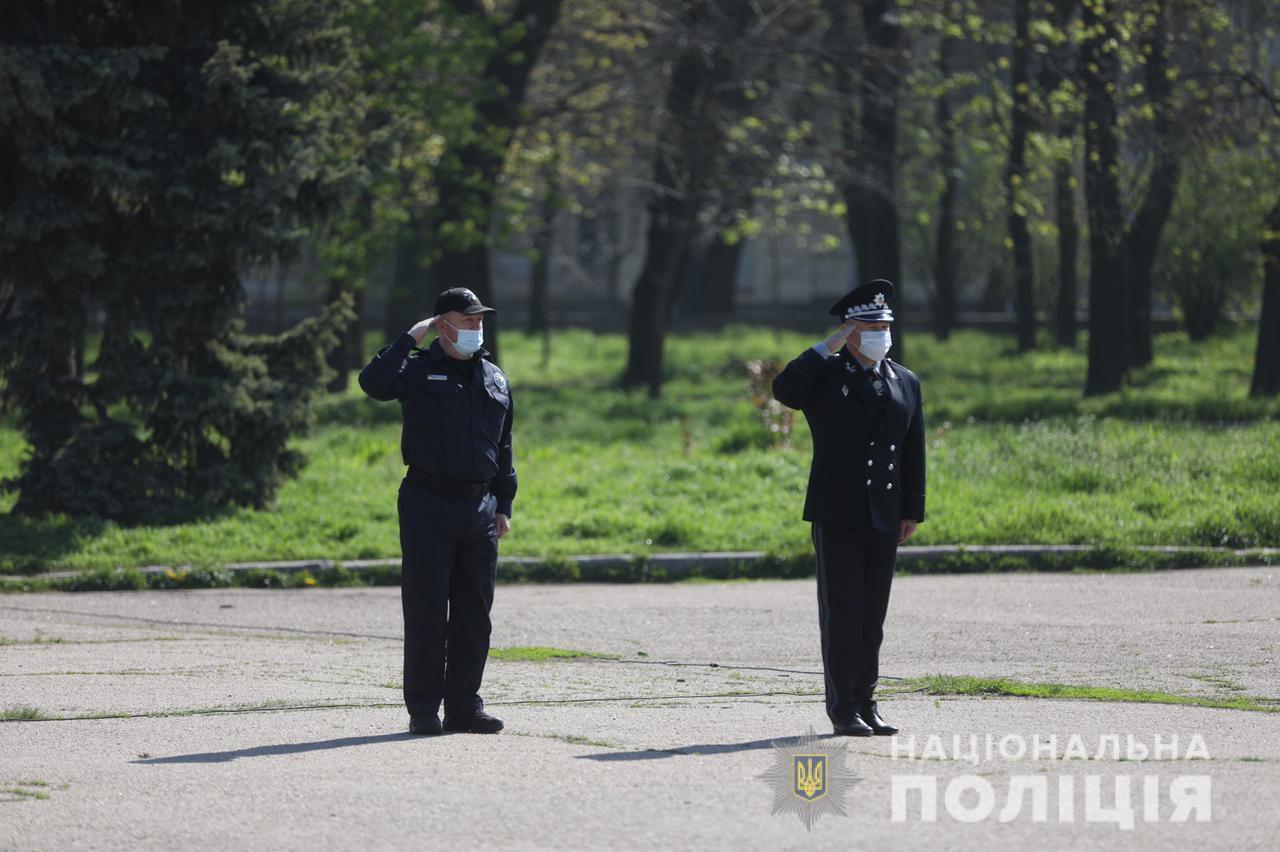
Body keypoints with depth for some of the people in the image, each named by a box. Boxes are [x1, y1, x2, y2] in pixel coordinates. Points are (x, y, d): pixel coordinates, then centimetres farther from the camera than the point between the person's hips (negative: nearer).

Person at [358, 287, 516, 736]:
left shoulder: (494, 378, 15)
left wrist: (503, 505, 13)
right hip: (428, 505, -5)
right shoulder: (419, 370, 0)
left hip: (479, 509, 5)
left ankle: (464, 706, 12)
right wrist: (409, 340, -16)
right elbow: (373, 382, -21)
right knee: (426, 612, -4)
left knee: (474, 614, 6)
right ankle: (423, 710, 0)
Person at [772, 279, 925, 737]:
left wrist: (912, 511, 9)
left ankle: (866, 705, 11)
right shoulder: (824, 375, 0)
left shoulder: (905, 383, 12)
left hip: (883, 519, 4)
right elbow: (784, 390, -22)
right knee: (841, 614, -3)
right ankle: (844, 710, -2)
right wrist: (829, 348, -19)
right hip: (836, 517, -4)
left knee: (872, 616, 6)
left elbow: (913, 453, 14)